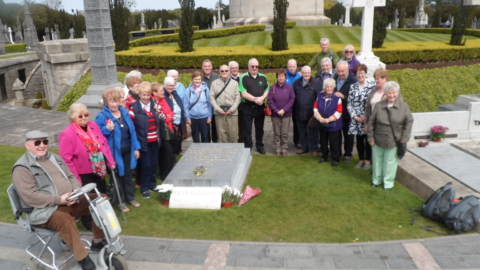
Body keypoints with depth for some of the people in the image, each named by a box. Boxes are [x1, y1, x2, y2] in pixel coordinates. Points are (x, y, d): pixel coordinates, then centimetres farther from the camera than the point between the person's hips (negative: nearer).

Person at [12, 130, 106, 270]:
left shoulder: (54, 158, 14)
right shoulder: (22, 168, -8)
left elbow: (71, 177, 16)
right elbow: (30, 196, -17)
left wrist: (76, 190, -8)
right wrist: (59, 200, -24)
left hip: (71, 201, 7)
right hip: (46, 210, -7)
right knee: (65, 220, -38)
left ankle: (98, 241, 7)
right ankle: (82, 258, -24)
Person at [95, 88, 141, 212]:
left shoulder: (124, 112, 3)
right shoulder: (102, 116, -13)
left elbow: (132, 130, 7)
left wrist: (136, 148, 6)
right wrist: (106, 129, -28)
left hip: (127, 150, 5)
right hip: (114, 152, -5)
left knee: (128, 175, 18)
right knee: (118, 176, 9)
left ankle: (130, 198, 35)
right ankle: (120, 202, 25)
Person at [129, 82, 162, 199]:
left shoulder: (154, 104, 6)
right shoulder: (134, 107, -9)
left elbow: (160, 121, 13)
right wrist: (136, 140, -12)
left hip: (155, 141, 5)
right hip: (143, 141, -5)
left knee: (154, 164, 13)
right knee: (146, 165, 2)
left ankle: (152, 184, 30)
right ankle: (144, 188, 18)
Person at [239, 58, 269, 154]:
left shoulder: (263, 77, 7)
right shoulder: (244, 77, -6)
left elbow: (267, 91, 5)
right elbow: (244, 94, -12)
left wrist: (262, 98, -14)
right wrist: (255, 99, -18)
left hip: (260, 107, 4)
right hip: (248, 107, -3)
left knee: (259, 128, 13)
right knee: (247, 129, 3)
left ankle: (260, 146, 25)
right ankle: (248, 148, 13)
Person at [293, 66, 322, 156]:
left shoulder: (316, 82, -8)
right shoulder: (297, 83, 7)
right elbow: (294, 97, 10)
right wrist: (294, 110, 7)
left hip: (311, 112, -4)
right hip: (299, 113, 5)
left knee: (312, 132, 7)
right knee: (302, 132, 16)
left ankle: (314, 149, 19)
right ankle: (304, 147, 30)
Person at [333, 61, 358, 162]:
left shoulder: (353, 80, -16)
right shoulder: (335, 78, 4)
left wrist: (343, 96, -29)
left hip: (347, 112, -5)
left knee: (348, 134, 10)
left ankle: (348, 154, 25)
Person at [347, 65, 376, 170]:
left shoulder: (372, 85, -6)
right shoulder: (353, 87, 7)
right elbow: (349, 104, 5)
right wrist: (355, 116, -5)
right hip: (357, 119, 3)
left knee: (368, 139, 6)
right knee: (359, 140, 12)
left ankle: (367, 160, 20)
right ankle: (361, 160, 26)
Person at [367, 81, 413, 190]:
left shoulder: (403, 106, -6)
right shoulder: (379, 105, -5)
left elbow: (409, 121, 0)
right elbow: (371, 122, -1)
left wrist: (404, 138, -5)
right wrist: (371, 138, -2)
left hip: (394, 141, -1)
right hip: (378, 140, 2)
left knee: (390, 161, 11)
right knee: (377, 160, 15)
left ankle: (388, 182, 27)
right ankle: (376, 180, 34)